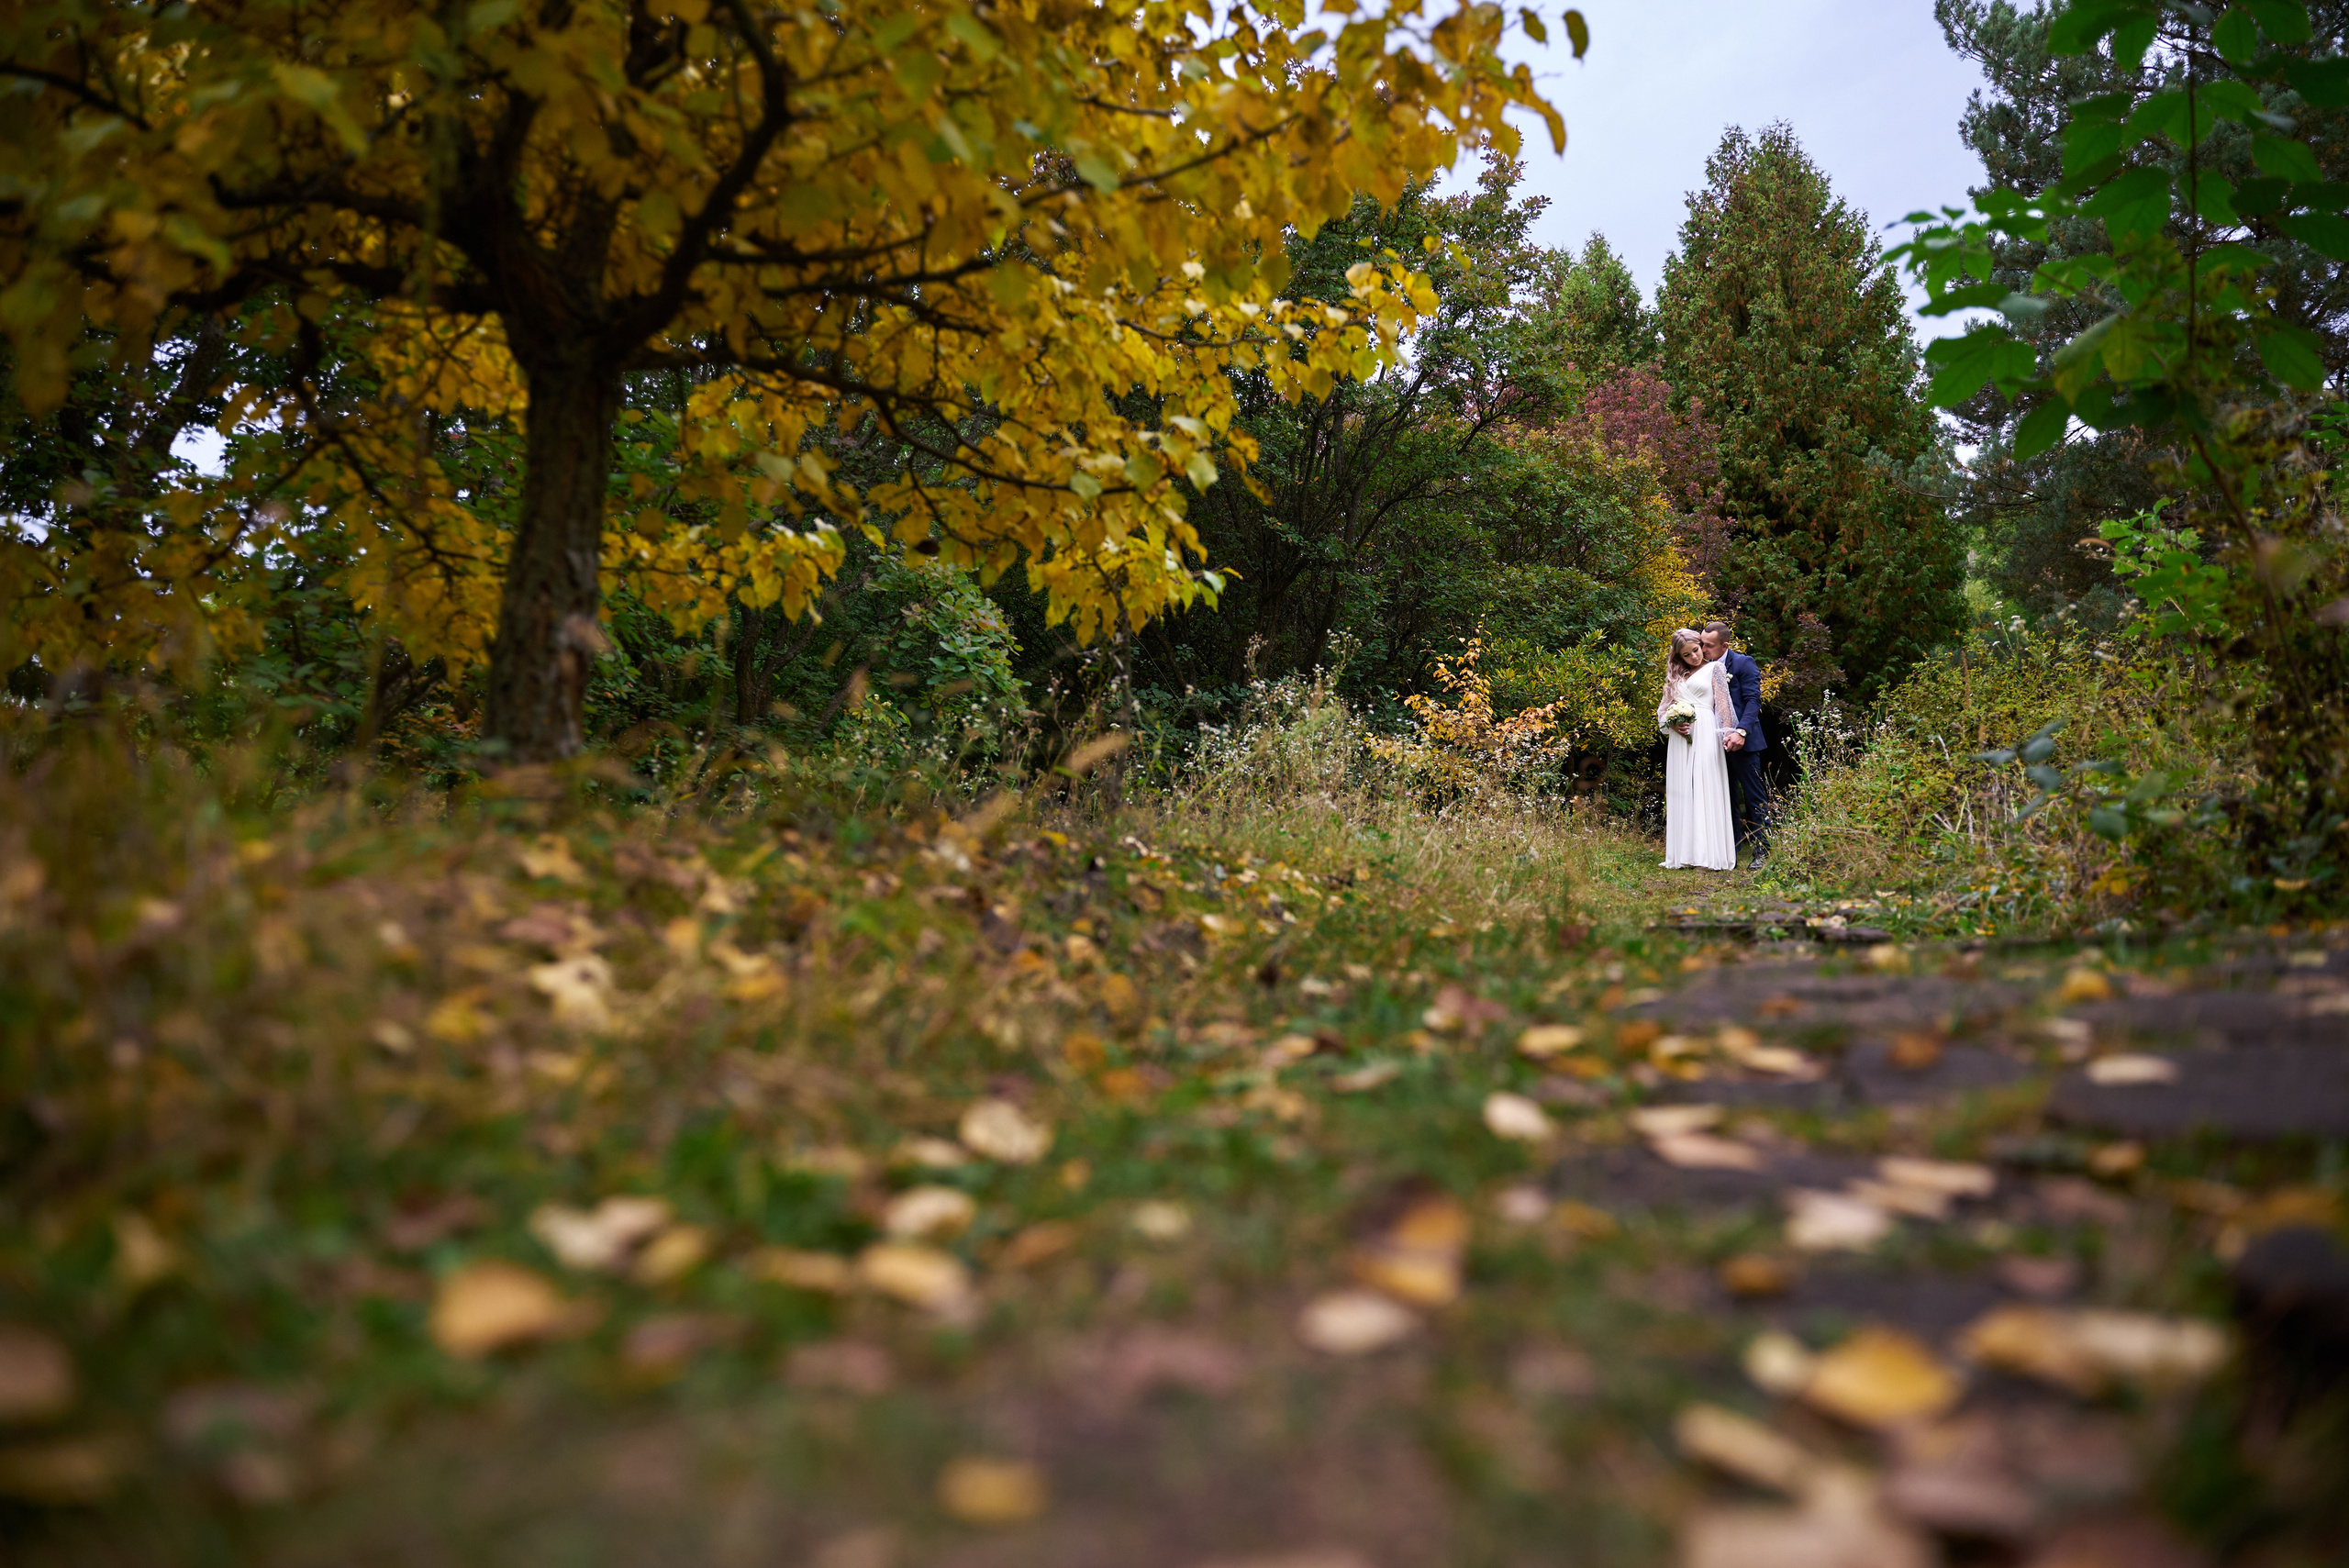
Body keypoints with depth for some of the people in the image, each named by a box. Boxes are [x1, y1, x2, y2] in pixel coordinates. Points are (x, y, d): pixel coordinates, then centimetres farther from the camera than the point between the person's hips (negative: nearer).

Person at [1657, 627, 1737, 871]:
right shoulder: (1675, 676, 20)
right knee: (1681, 793, 1)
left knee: (1706, 790, -9)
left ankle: (1710, 854, -10)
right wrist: (1672, 724, -2)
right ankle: (1684, 853, 2)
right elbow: (1663, 709, 18)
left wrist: (1726, 733, -8)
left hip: (1705, 734, -5)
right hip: (1679, 738, 5)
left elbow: (1722, 704, 2)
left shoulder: (1713, 669, 8)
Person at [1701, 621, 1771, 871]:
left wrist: (1741, 732, -25)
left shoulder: (1743, 663, -6)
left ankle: (1761, 851, 7)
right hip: (1717, 742, 6)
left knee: (1755, 798, 1)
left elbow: (1753, 700, -12)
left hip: (1741, 741, -6)